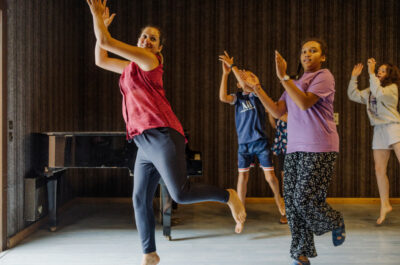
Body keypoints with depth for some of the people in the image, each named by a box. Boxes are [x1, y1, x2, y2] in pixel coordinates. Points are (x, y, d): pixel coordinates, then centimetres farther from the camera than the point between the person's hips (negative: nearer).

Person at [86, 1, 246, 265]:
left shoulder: (149, 60, -3)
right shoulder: (131, 66, 22)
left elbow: (106, 41, -7)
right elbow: (101, 60, 31)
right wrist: (102, 23, 26)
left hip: (162, 136, -8)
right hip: (145, 144, 8)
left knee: (181, 193, -17)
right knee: (141, 200, 8)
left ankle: (227, 195, 6)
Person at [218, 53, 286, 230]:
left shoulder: (256, 94, 1)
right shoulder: (238, 98, 9)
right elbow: (222, 97, -10)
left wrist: (232, 66, -17)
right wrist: (225, 73, -11)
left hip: (260, 141, -2)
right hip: (243, 143, 2)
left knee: (270, 176, -1)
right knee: (243, 176, -3)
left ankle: (278, 199, 27)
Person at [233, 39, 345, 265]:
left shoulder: (324, 76, -2)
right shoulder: (296, 84, 22)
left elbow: (305, 103, -18)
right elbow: (277, 112, 15)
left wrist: (283, 76, -21)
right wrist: (257, 89, 8)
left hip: (319, 149, -7)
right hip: (295, 148, 7)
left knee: (305, 199, -10)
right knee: (292, 202, 1)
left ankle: (336, 223, 20)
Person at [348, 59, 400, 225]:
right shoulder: (370, 92, 18)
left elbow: (380, 94, -21)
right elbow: (353, 95, 15)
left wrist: (371, 73, -19)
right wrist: (354, 77, 7)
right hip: (379, 131, 6)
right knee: (379, 169, 4)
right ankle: (385, 205, 11)